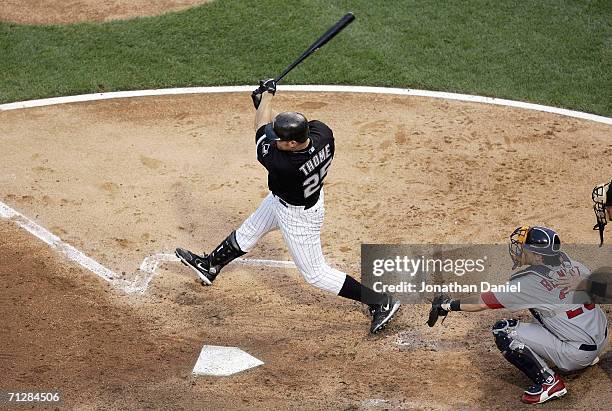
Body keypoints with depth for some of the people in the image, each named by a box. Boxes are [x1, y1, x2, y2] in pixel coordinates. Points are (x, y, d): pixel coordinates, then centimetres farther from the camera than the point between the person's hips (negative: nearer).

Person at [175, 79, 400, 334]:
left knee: (315, 274, 10)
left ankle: (382, 303, 20)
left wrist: (266, 95, -11)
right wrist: (263, 103, -12)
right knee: (247, 233, 27)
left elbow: (261, 130, -25)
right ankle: (209, 267, 52)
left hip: (298, 217, -8)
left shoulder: (283, 166, -44)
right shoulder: (322, 131, -28)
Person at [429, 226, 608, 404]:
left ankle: (548, 381, -5)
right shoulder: (573, 264, -1)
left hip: (578, 353, -8)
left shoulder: (530, 282, -17)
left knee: (503, 331, -9)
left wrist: (450, 305, 5)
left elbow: (483, 302, -9)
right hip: (602, 340, 8)